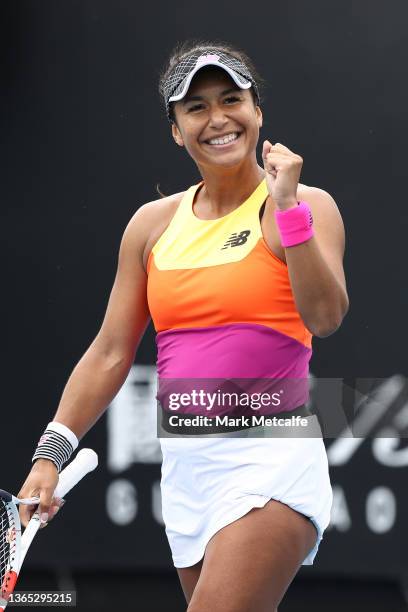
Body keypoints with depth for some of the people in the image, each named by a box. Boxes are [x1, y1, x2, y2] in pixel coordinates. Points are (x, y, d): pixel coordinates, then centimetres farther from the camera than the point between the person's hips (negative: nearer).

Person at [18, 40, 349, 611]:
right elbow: (110, 354, 12)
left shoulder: (307, 207, -2)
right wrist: (51, 453, 4)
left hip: (270, 459, -5)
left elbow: (325, 317, -17)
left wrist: (289, 210, -21)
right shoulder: (153, 223, 10)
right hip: (184, 466, 5)